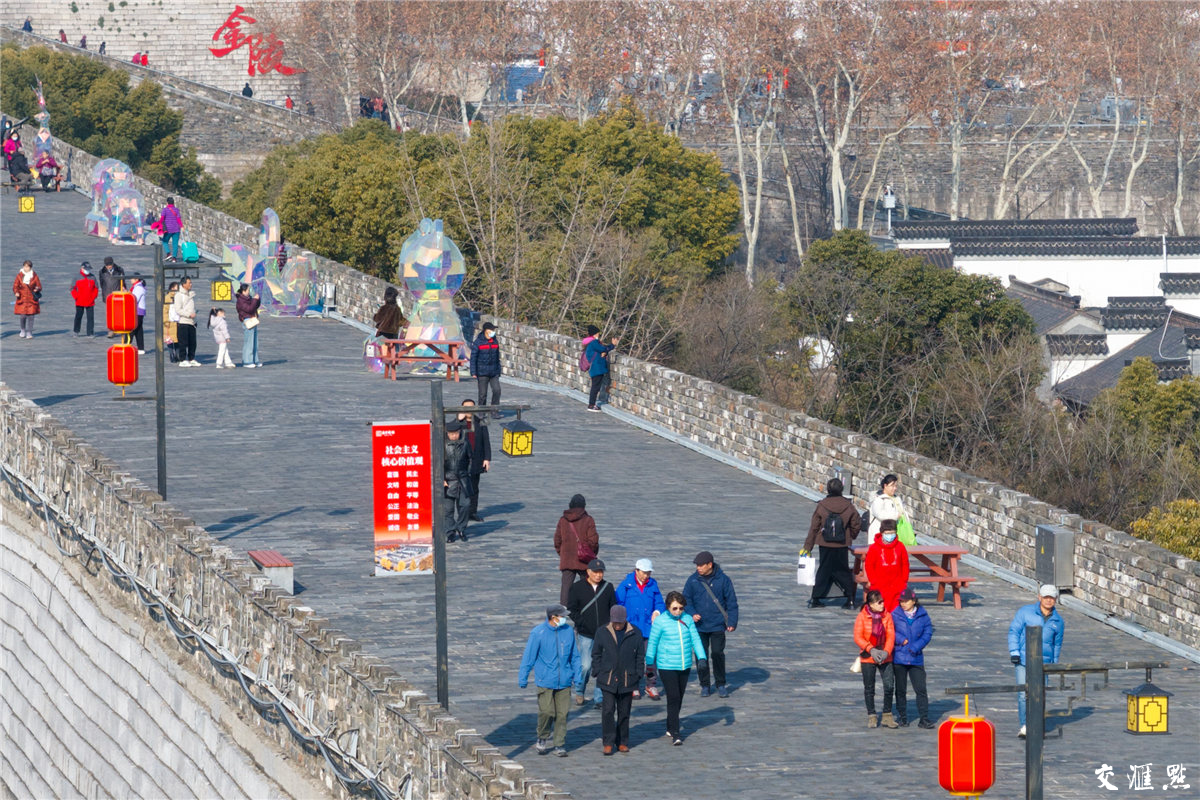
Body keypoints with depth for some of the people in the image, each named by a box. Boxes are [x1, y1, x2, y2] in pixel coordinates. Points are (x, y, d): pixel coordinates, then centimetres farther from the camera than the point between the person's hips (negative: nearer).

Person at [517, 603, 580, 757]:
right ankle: (542, 739, 14)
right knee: (546, 712, -8)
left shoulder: (568, 631, 5)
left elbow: (574, 656, 15)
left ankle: (560, 745, 9)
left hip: (564, 681, 3)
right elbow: (528, 656, -2)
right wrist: (522, 678, 0)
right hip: (545, 681, -3)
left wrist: (577, 675, 13)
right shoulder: (538, 633, -7)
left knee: (562, 714, 0)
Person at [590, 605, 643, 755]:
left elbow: (640, 657, 10)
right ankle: (608, 743, -6)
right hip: (607, 680, -1)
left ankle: (622, 742, 19)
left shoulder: (635, 634, 3)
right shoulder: (602, 633, 3)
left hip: (627, 680, 1)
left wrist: (638, 675, 3)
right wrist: (597, 673, 1)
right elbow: (596, 655, 8)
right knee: (608, 710, -10)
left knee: (624, 712, 8)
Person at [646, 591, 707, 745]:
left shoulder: (687, 619, 3)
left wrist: (701, 658, -6)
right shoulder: (660, 621, -9)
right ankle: (675, 734, -10)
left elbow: (695, 639, 5)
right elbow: (652, 643, -2)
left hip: (685, 666, 5)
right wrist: (650, 663, 2)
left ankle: (670, 727, 30)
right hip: (667, 667, -5)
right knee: (673, 698, -11)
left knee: (679, 698, 13)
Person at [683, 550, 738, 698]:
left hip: (717, 625, -2)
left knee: (718, 654, -2)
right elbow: (686, 599, 5)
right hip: (699, 625, 2)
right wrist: (692, 614, -13)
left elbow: (731, 602, 1)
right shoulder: (693, 580, 1)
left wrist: (732, 622, -5)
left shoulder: (723, 579, -3)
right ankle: (705, 685, 15)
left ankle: (721, 684, 13)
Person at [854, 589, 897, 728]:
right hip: (868, 658, -2)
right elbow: (858, 637, -9)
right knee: (869, 688, 6)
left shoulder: (887, 616, 0)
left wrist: (886, 651, -16)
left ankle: (887, 716, 8)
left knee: (889, 685, -5)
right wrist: (871, 650, -19)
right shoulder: (862, 617, -7)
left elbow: (891, 635, -2)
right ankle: (871, 717, 18)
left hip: (885, 657, 2)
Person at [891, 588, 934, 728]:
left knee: (920, 689, -5)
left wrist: (916, 647, -11)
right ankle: (902, 717, 19)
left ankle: (924, 718, -1)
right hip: (899, 658, 0)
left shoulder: (922, 615, 1)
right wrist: (901, 640, -14)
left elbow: (928, 633, 0)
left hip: (916, 658, 0)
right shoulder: (895, 615, 0)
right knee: (900, 689, 8)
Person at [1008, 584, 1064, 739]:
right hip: (1023, 660, -2)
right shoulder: (1025, 612, 2)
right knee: (1023, 694, -10)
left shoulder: (1058, 621, 9)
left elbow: (1057, 644, 20)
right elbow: (1013, 631, 4)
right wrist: (1014, 652, -5)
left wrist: (1054, 663, 20)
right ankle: (1024, 725, -4)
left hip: (1044, 662, 2)